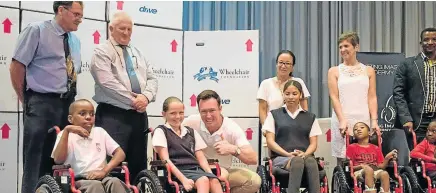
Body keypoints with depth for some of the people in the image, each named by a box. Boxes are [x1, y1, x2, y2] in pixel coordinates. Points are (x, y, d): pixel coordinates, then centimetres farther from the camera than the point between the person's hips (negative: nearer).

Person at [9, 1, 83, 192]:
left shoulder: (75, 41, 14)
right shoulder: (36, 30, -4)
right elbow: (17, 67, -6)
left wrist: (69, 99, 12)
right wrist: (27, 102, -3)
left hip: (67, 105, 6)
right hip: (41, 104, -6)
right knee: (36, 160, -4)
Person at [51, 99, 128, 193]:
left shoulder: (100, 132, 19)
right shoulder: (66, 135, 12)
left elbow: (120, 153, 9)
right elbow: (58, 160, -7)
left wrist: (104, 171, -9)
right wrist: (67, 130, -11)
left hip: (101, 178, 2)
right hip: (77, 181, -2)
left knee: (115, 182, -31)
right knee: (95, 185, -35)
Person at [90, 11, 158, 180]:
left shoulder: (137, 53, 20)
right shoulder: (102, 52, -2)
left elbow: (152, 79, 13)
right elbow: (108, 83, -15)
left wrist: (146, 96, -9)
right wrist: (133, 101, -14)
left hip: (139, 114, 7)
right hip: (113, 115, -7)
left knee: (139, 165, 9)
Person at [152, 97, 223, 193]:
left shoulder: (191, 132, 24)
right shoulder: (161, 131, 7)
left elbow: (201, 157, 18)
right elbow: (166, 160, -4)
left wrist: (210, 174, -3)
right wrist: (183, 179, -18)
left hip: (196, 169, 5)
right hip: (178, 171, -5)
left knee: (214, 180, -27)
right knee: (203, 180, -33)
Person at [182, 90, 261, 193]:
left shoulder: (233, 128, -12)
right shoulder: (191, 122, -12)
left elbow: (253, 159, -18)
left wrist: (233, 149, -38)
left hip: (224, 171, 3)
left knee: (254, 180, -18)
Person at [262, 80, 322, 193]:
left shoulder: (310, 117, 21)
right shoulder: (274, 115, 15)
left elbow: (313, 143, 13)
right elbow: (270, 141, 5)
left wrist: (305, 154, -10)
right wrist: (288, 154, -11)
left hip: (305, 157, 2)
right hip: (280, 157, -2)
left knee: (311, 161, -36)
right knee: (297, 162, -38)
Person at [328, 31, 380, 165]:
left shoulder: (368, 71, 14)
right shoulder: (334, 71, 9)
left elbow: (372, 98, 8)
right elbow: (334, 98, 1)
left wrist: (374, 121, -4)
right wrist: (342, 120, -12)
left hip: (364, 120, 1)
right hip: (342, 121, -1)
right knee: (343, 160, -4)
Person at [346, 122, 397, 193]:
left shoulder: (376, 148, 21)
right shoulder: (352, 147, 13)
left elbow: (381, 166, 15)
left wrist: (387, 158, -3)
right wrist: (360, 166, -12)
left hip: (375, 171, 3)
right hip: (359, 172, -3)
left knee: (384, 173, -31)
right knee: (369, 169, -37)